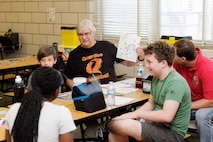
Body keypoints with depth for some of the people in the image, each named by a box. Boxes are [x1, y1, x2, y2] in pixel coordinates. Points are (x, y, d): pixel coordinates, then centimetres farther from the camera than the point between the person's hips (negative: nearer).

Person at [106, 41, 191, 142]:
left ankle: (109, 125, 8)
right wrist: (131, 114, 0)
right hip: (158, 123, 8)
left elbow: (167, 116, -30)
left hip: (173, 133, -8)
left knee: (124, 125, -23)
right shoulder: (156, 77, 8)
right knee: (114, 134, -5)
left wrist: (137, 113, -20)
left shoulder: (176, 82, -22)